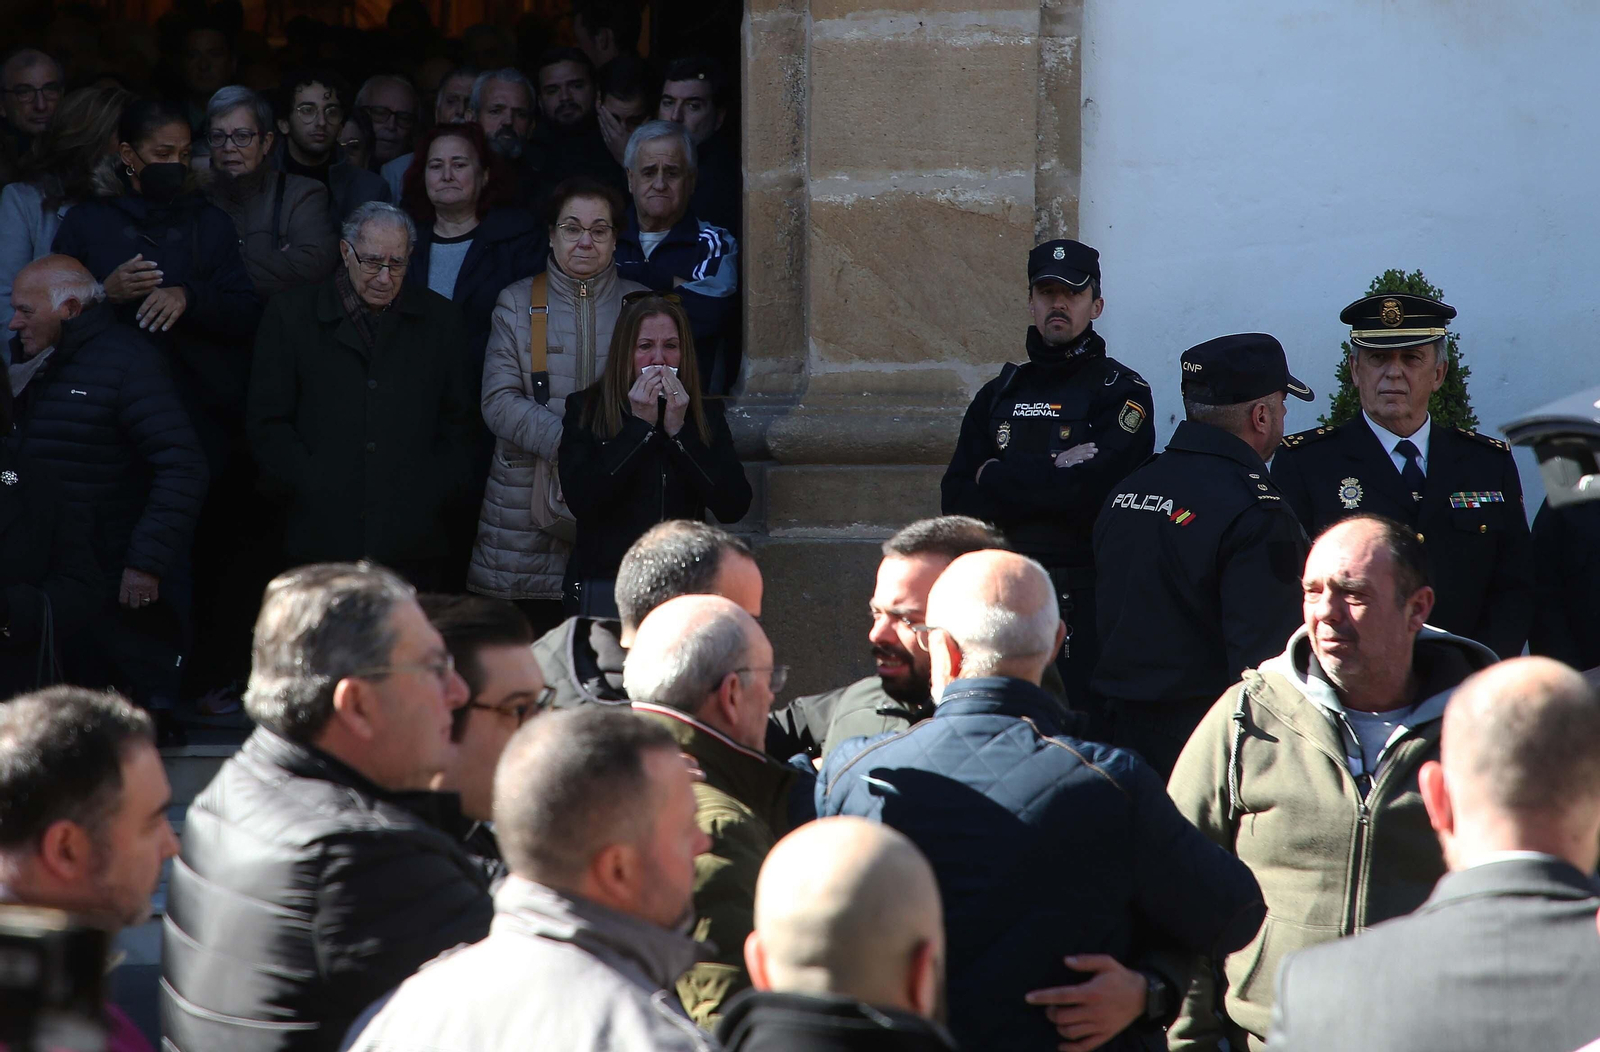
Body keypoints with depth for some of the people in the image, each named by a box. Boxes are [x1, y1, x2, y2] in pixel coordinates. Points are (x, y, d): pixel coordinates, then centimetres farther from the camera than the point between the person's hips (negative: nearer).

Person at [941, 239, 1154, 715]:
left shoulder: (1121, 391, 1)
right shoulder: (1000, 394, 17)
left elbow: (1091, 491, -14)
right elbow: (956, 503, 7)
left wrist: (996, 477, -2)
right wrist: (1049, 475, -7)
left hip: (1085, 602, -5)